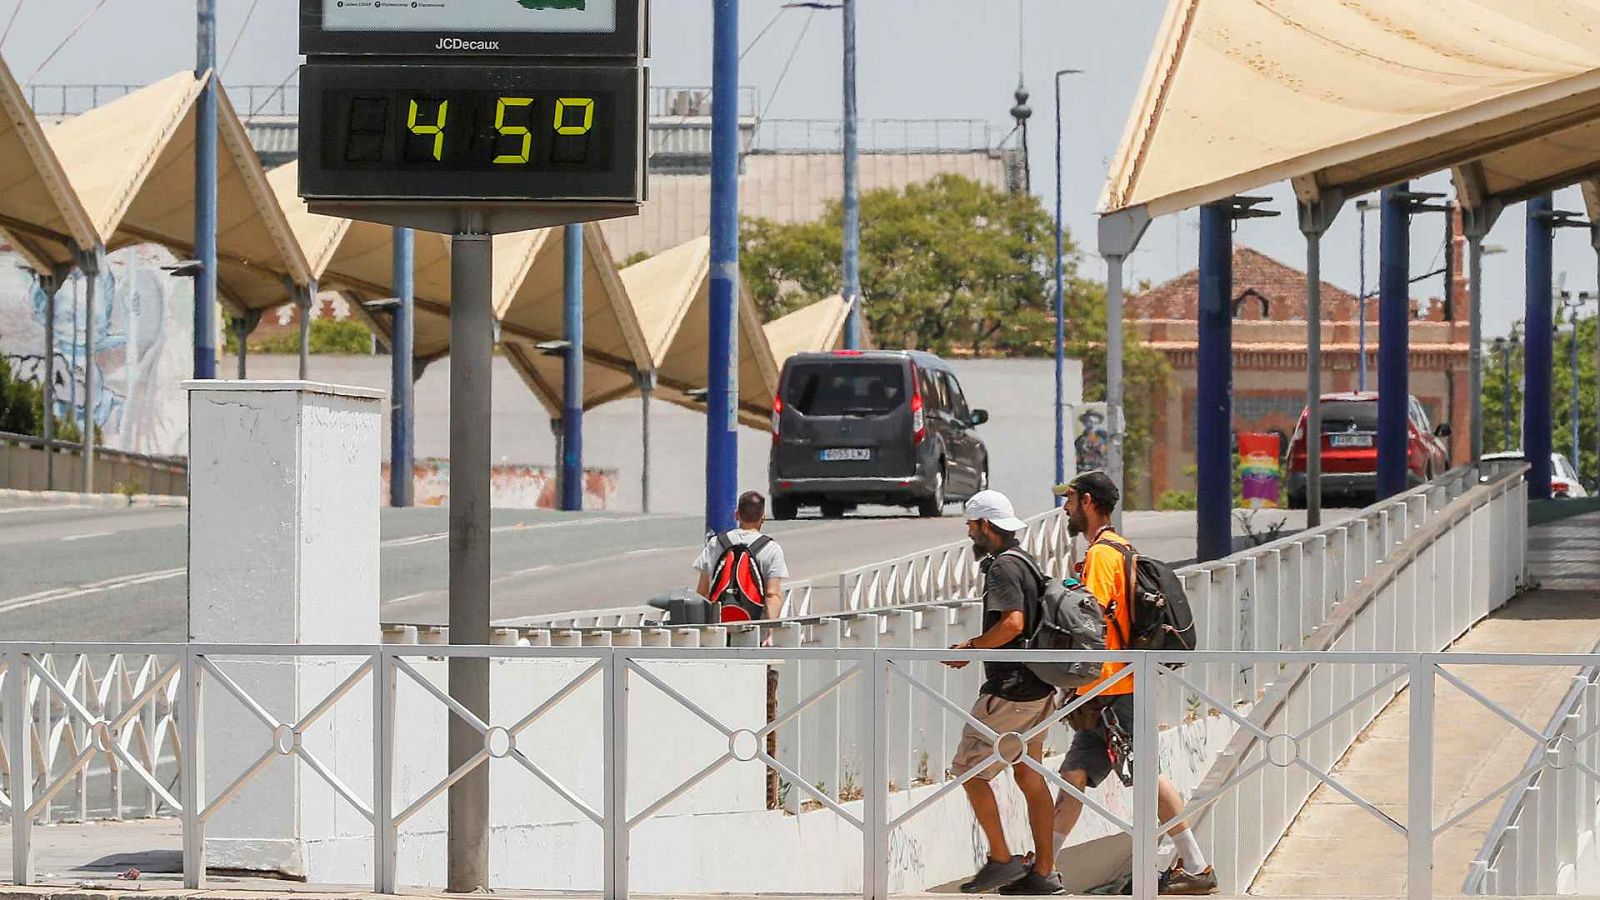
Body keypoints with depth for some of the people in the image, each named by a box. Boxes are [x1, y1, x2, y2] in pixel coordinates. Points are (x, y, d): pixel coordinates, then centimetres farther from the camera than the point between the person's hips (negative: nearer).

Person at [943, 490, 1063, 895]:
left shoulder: (1002, 568, -15)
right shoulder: (1025, 563, 16)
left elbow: (1012, 623, -27)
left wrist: (970, 648, -15)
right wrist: (976, 646, 20)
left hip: (1010, 692, -10)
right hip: (1038, 690, 10)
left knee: (969, 770, -1)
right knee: (1030, 777, 11)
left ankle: (1001, 859, 0)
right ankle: (1043, 872, 12)